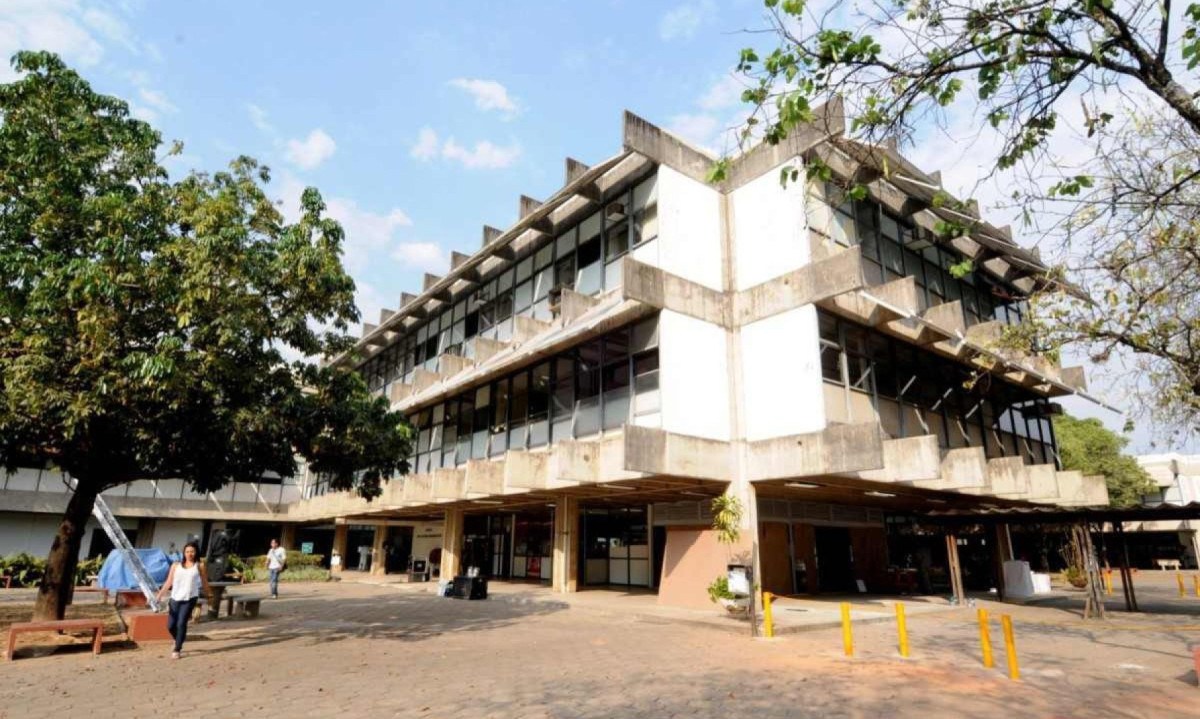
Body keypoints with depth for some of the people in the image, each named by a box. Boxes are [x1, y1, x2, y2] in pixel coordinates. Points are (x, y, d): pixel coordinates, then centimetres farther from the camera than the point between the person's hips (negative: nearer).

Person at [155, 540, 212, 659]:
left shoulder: (198, 566, 4)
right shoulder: (176, 565, 8)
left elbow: (204, 582, 13)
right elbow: (169, 582, 7)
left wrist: (209, 595, 20)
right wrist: (160, 594, -5)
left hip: (189, 598, -3)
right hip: (175, 598, 3)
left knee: (181, 624, -9)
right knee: (170, 625, 5)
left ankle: (177, 650, 4)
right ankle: (178, 644, 33)